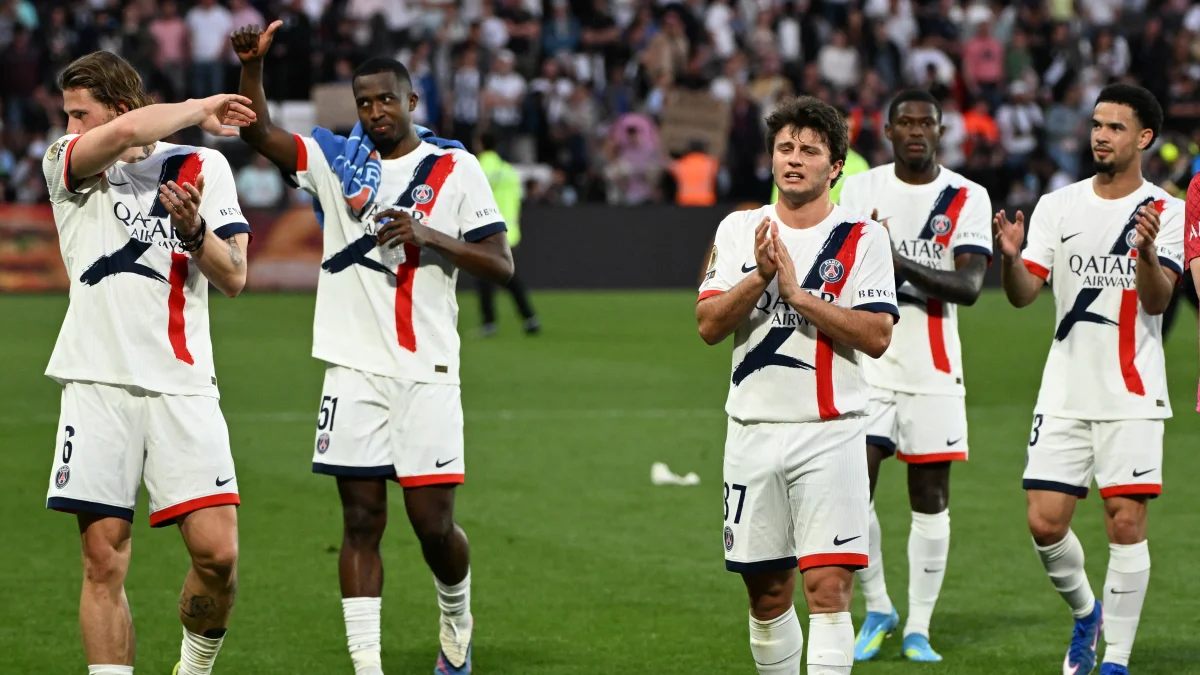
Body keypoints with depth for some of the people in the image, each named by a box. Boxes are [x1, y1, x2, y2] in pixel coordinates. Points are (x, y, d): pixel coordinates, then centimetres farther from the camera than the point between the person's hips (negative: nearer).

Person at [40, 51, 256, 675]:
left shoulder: (203, 167, 10)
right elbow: (125, 133, -16)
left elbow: (234, 278, 6)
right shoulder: (64, 165, 6)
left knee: (217, 554, -8)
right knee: (103, 562, -3)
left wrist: (194, 229, -11)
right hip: (98, 383, 0)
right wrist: (201, 109, -3)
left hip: (181, 384, 0)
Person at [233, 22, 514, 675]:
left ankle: (456, 620, 28)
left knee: (433, 521, -2)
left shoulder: (455, 168, 3)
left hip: (426, 370, -2)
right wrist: (252, 65, -22)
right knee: (361, 519, 1)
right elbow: (258, 133, -5)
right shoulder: (337, 161, 9)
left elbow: (500, 264, 1)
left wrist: (430, 236, -15)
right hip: (354, 369, 2)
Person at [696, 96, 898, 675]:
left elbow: (877, 336, -11)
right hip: (754, 428, 3)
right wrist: (760, 276, -15)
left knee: (829, 587, -12)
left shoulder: (863, 238, 0)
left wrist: (799, 293, -16)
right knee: (767, 591, 9)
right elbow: (708, 325, 0)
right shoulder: (739, 229, 9)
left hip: (831, 432, -3)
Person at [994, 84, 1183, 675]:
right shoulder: (1057, 207, 7)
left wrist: (1146, 251, -33)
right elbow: (1023, 293, 1)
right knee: (1044, 521, -2)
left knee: (1126, 521, -7)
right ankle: (1085, 612, 26)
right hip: (1065, 394, 3)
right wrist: (1011, 256, -21)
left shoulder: (1167, 212, -2)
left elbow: (1157, 300, -14)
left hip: (1132, 394, -3)